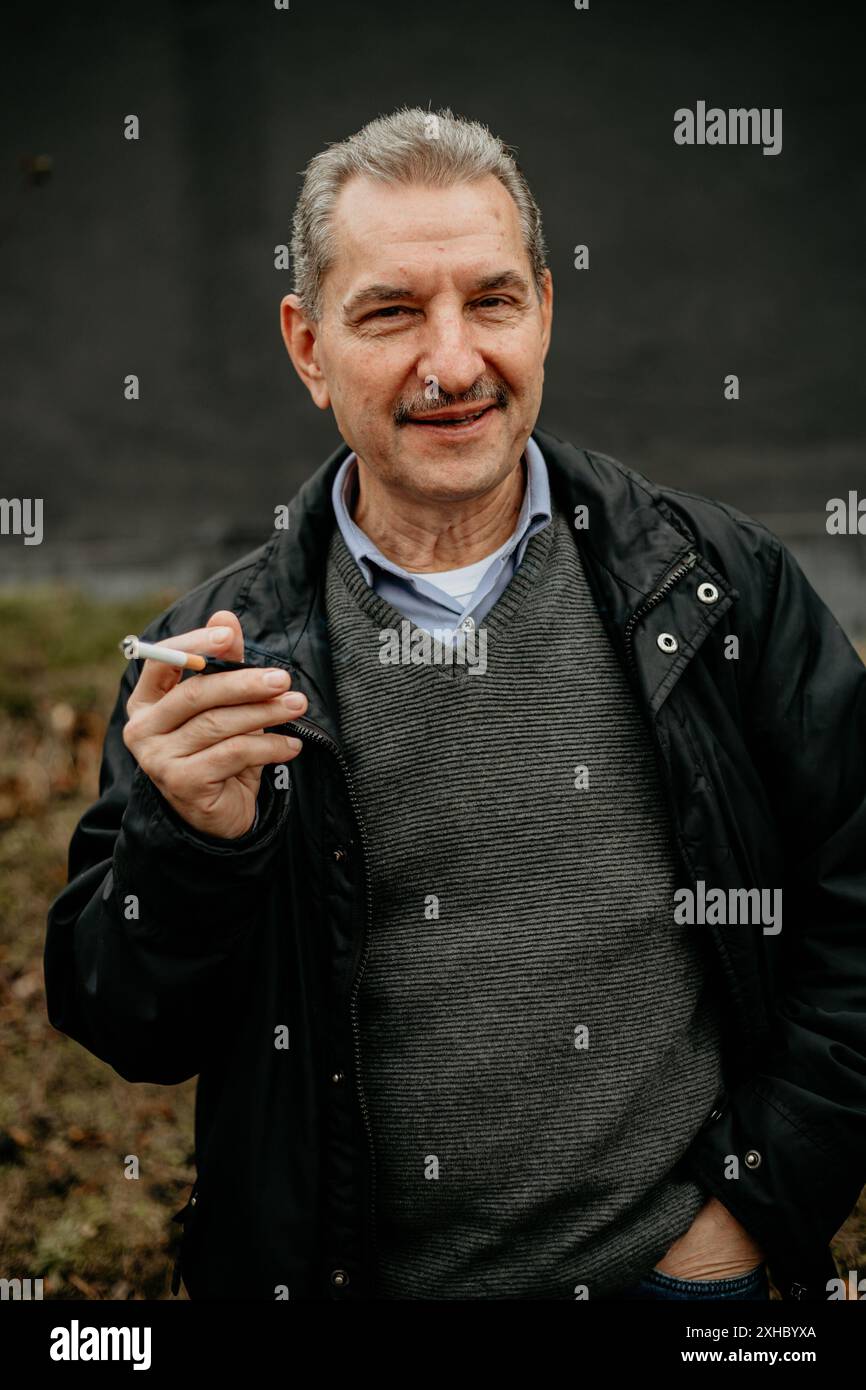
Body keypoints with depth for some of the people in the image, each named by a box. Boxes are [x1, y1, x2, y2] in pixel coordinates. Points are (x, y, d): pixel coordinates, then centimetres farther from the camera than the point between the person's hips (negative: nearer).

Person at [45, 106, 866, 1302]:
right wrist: (191, 843, -22)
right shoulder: (216, 656, -6)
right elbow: (128, 1033, -3)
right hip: (353, 1272, 1)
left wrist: (759, 1200, -6)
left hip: (681, 1269, 0)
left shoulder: (723, 586, -6)